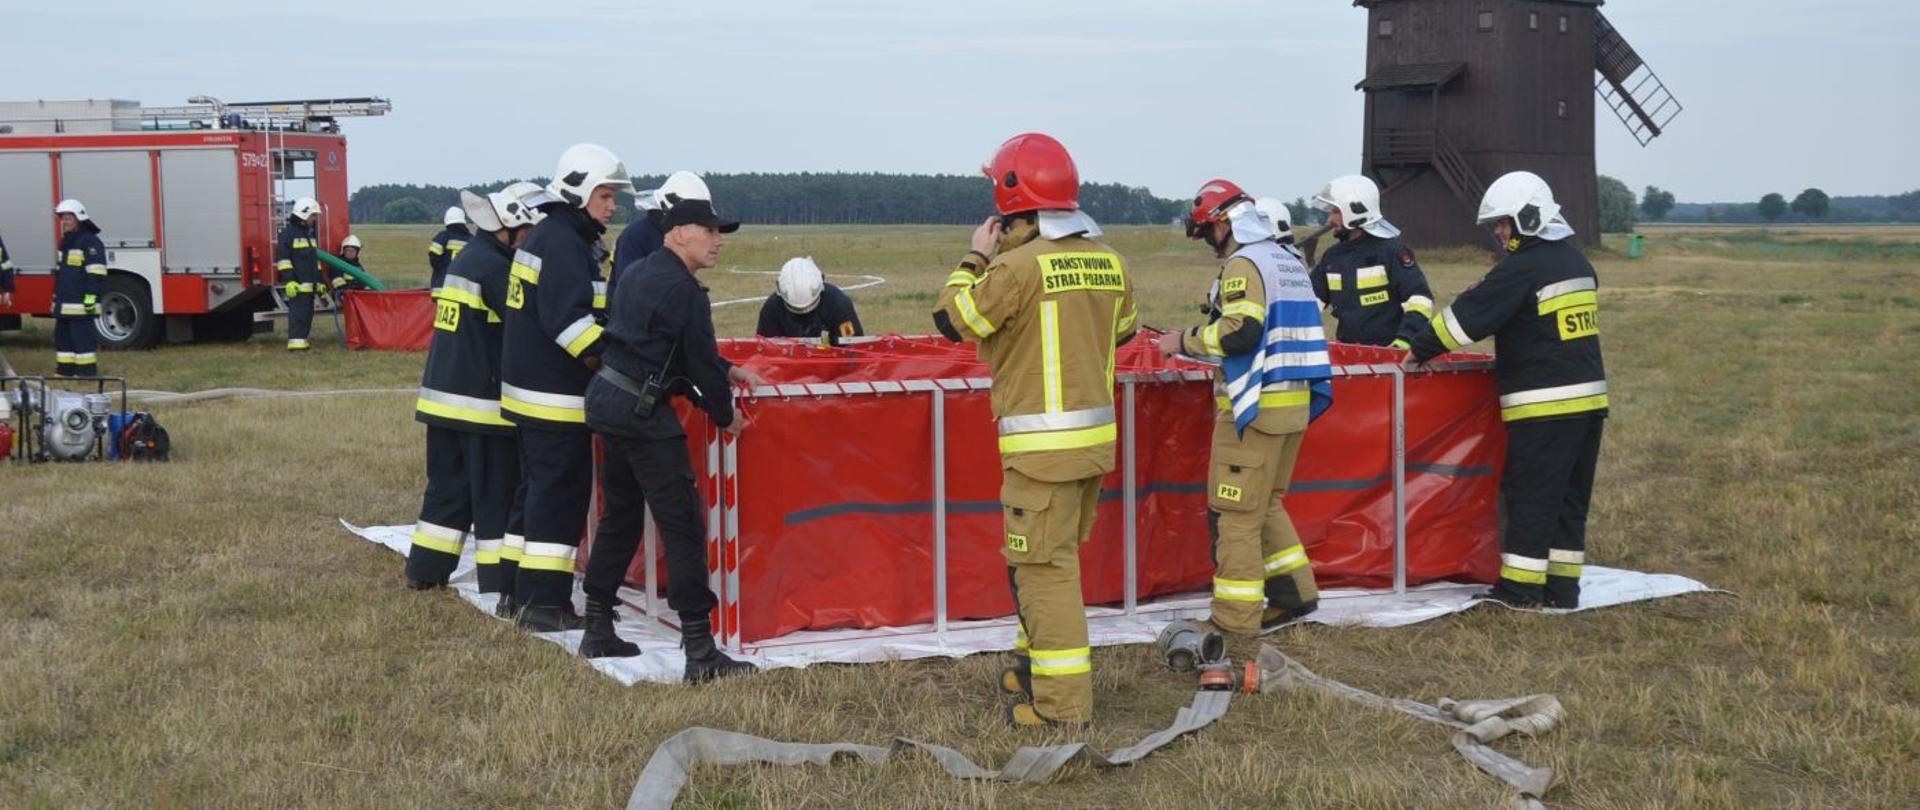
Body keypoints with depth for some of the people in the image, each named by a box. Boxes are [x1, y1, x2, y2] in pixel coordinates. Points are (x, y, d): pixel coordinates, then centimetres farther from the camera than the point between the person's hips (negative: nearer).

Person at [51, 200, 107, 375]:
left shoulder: (89, 241, -11)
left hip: (81, 304, -10)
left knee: (82, 338, -9)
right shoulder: (67, 242, 20)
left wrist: (91, 297, -24)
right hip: (64, 305, 10)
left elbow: (96, 273, -18)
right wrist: (57, 297, 26)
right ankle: (64, 372, 17)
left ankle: (87, 373, -6)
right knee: (62, 335, 12)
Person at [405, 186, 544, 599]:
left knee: (448, 487, 16)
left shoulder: (465, 259, 15)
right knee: (496, 494, -2)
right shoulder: (492, 266, -15)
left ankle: (425, 570, 21)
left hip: (443, 394, 9)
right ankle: (502, 584, 1)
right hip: (481, 400, -9)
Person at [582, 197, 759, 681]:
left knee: (620, 516, 19)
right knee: (683, 526, -8)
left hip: (606, 399, 10)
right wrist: (726, 415, 5)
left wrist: (726, 371, 24)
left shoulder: (640, 274, 15)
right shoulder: (683, 290, -14)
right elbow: (700, 361, -10)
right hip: (641, 411, -10)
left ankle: (598, 631, 24)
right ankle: (700, 653, -9)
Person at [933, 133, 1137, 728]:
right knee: (1055, 555, 22)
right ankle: (1038, 662, 35)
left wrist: (975, 258, 6)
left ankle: (1062, 705, 0)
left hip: (1043, 442, -8)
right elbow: (1122, 329, 21)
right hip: (1097, 433, 8)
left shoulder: (1019, 265, -16)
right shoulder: (1108, 261, 6)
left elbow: (953, 320, -6)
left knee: (1045, 566, -3)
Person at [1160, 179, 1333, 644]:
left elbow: (1240, 331, -23)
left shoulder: (1244, 265, -12)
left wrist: (1185, 341, -11)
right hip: (1296, 402, 9)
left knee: (1235, 515, -4)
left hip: (1257, 406, -9)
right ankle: (1295, 593, 23)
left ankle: (1235, 622, -1)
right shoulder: (1290, 262, 16)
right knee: (1265, 506, 21)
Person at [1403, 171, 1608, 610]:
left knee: (1528, 496, -2)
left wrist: (1420, 350, -1)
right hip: (1588, 395, 9)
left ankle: (1520, 588, 1)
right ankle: (1563, 586, 15)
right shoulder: (1576, 261, 15)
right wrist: (1509, 361, 28)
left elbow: (1467, 315, -10)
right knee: (1569, 497, 12)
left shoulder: (1523, 268, -12)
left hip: (1545, 403, -8)